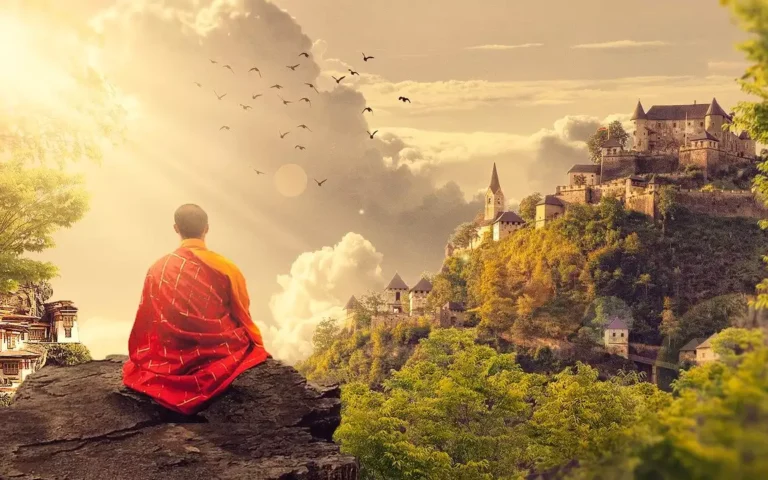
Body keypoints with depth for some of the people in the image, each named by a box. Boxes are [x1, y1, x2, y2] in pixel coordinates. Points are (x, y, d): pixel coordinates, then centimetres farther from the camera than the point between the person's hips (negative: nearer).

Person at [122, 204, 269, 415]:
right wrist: (257, 349, 20)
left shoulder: (158, 270, -3)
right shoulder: (226, 268, -9)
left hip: (174, 362, 3)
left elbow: (144, 324, 5)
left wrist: (138, 360, 23)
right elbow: (244, 320, 0)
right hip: (224, 356, -3)